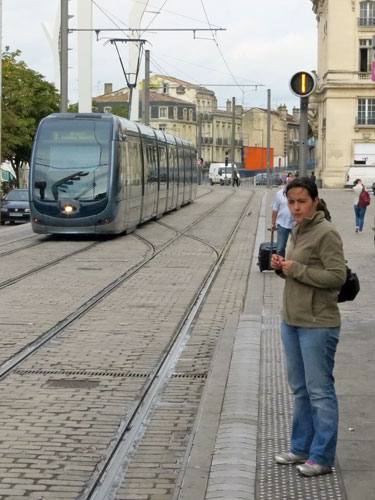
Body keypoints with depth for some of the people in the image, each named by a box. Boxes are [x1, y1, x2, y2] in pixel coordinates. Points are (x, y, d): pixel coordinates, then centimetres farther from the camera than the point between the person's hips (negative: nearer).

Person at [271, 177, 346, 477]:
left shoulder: (326, 233, -14)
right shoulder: (298, 231, 12)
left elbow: (337, 276, -20)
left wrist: (295, 269, -18)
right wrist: (281, 267, 1)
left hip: (318, 325, -9)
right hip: (292, 320, 9)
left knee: (320, 391, -1)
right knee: (299, 389, 17)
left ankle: (322, 457, 7)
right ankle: (302, 448, 29)